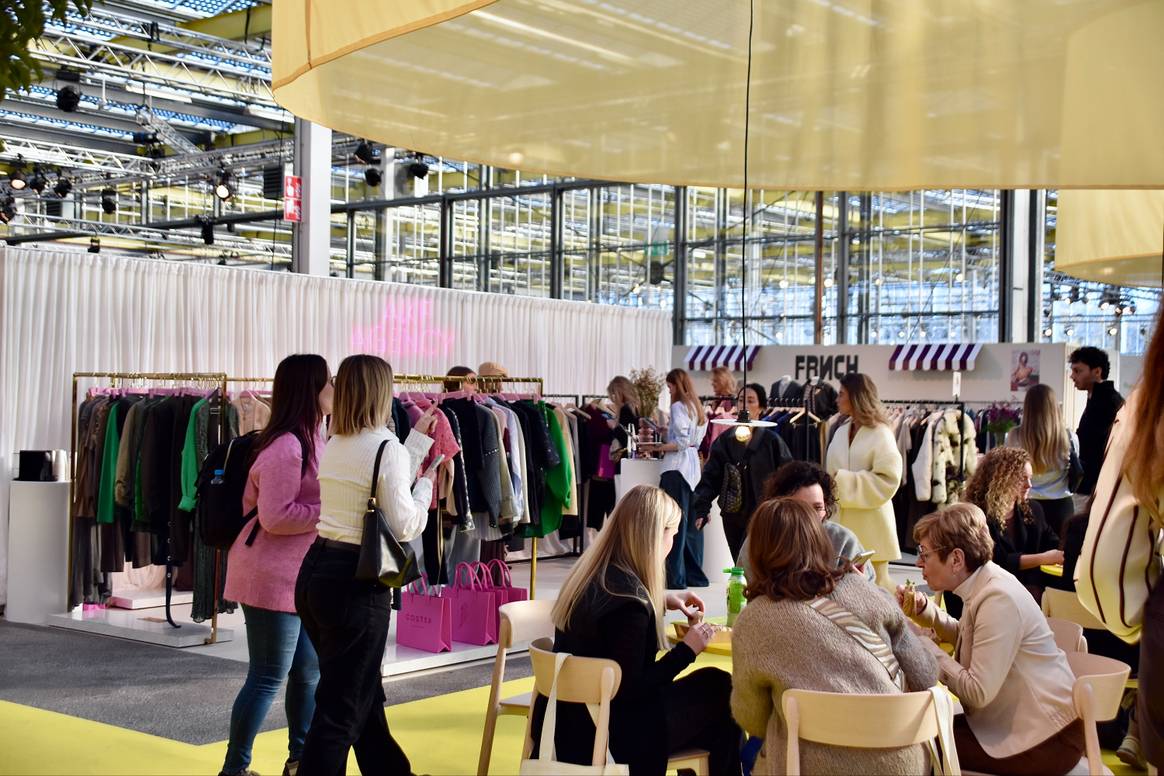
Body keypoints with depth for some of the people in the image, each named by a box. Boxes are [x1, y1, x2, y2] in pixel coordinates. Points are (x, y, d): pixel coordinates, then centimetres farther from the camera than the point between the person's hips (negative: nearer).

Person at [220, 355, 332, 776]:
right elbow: (275, 517, -23)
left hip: (302, 575, 10)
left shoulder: (311, 438, 12)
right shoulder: (285, 447, -19)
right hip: (273, 577, -10)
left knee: (310, 670, 16)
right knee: (269, 677, -2)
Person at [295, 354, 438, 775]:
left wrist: (418, 439, 27)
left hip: (315, 572, 9)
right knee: (340, 709, -1)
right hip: (355, 583, -9)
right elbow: (404, 526, -14)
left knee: (364, 692, 23)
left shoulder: (333, 446, 10)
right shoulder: (388, 447, -13)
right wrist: (425, 487, 3)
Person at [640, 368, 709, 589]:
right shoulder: (697, 408, 16)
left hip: (677, 467, -9)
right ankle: (696, 575, 17)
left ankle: (675, 577, -7)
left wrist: (656, 447, -12)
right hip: (693, 467, 9)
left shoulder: (679, 407, -9)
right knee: (692, 523, 12)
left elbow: (681, 442, -15)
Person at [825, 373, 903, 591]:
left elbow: (888, 481, -16)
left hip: (869, 529, -6)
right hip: (842, 524, 6)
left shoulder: (880, 434, -8)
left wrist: (843, 481, -18)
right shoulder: (841, 431, 11)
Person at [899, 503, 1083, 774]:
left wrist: (925, 646, -18)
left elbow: (978, 692, -26)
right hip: (1015, 722, 9)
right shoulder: (984, 583, 3)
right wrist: (924, 609, 6)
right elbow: (964, 637, 23)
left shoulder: (999, 600, -24)